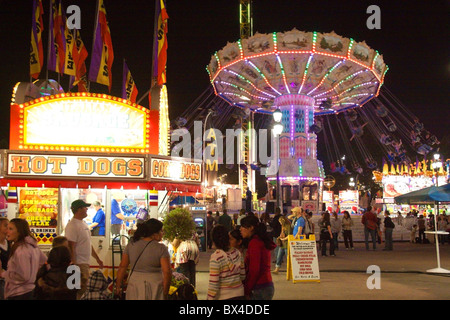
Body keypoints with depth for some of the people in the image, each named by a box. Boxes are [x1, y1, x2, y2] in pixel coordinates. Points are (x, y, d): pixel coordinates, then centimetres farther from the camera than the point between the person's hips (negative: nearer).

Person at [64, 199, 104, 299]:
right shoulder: (72, 226, -15)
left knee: (84, 289, 15)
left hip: (86, 263, 10)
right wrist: (74, 266, -24)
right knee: (79, 291, -9)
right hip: (79, 264, -10)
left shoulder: (84, 223, 15)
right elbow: (71, 247, -20)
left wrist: (97, 258, 25)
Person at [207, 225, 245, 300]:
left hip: (223, 296, -5)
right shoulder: (237, 253, 1)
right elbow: (243, 276, 9)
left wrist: (210, 298, -7)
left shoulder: (216, 257, -16)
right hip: (239, 294, 5)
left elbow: (213, 283, -16)